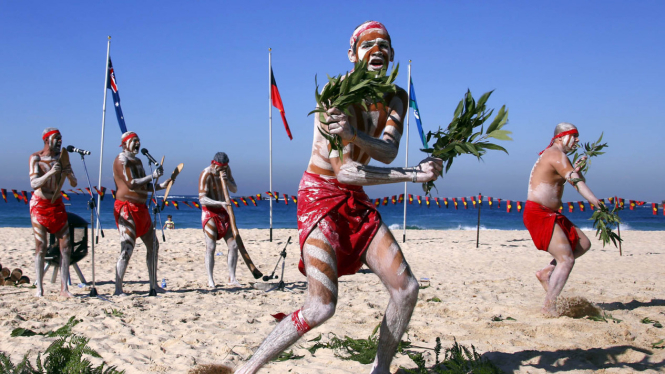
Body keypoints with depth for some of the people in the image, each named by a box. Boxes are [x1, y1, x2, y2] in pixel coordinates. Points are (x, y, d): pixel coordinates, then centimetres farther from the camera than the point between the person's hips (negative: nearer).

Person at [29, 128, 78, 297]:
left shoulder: (62, 158, 7)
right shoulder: (35, 158, -6)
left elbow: (74, 183, 6)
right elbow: (34, 183, -17)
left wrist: (69, 174, -16)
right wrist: (50, 173, -32)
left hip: (57, 204, 4)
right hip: (39, 205, -4)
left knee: (66, 246, -3)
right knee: (41, 246, -6)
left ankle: (64, 288, 0)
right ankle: (39, 288, -2)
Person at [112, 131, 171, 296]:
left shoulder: (137, 161, 20)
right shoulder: (122, 160, -9)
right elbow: (131, 184, -20)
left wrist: (160, 186, 9)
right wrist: (152, 176, -17)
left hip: (141, 208, 10)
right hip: (127, 208, -10)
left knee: (153, 245, 12)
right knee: (127, 249, -13)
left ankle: (153, 285, 20)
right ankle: (118, 289, -10)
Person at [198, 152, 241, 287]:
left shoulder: (226, 170, 3)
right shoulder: (206, 175, -17)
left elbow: (234, 189, 5)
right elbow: (202, 199, -24)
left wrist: (227, 180, -15)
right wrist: (220, 203, -38)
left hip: (224, 212, 6)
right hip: (210, 213, -6)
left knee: (234, 245, 0)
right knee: (211, 247, -9)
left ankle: (232, 278, 7)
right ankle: (210, 280, -2)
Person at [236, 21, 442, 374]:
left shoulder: (395, 98, 4)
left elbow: (388, 152, -15)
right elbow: (344, 172, -23)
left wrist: (354, 136, -37)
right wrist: (412, 174, -20)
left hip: (355, 200, 7)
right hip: (320, 196, -7)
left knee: (406, 289, 0)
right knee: (321, 307, -18)